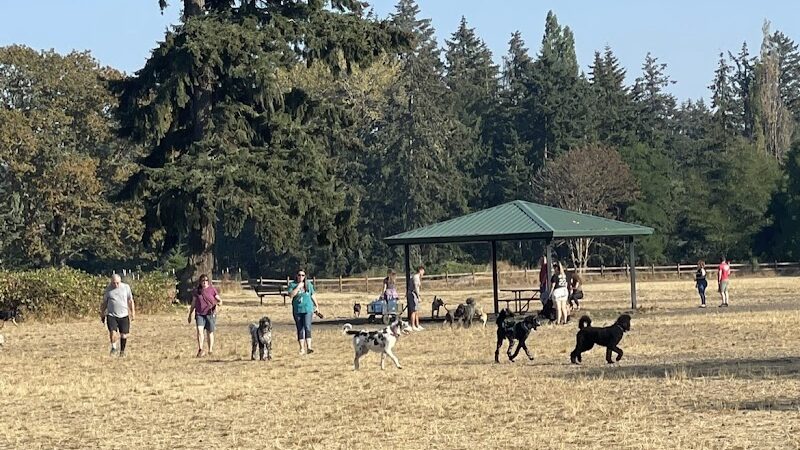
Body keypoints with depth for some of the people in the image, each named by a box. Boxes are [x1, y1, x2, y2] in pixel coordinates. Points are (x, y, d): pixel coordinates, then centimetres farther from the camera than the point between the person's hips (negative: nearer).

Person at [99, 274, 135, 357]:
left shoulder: (126, 287, 1)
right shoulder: (108, 289, 2)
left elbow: (130, 301, 9)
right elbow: (104, 303, 11)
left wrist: (133, 313, 8)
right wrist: (102, 314, 12)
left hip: (123, 315, 1)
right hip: (111, 315, -1)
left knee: (123, 335, 4)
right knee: (112, 332, -19)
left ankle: (122, 352, 23)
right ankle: (113, 347, 4)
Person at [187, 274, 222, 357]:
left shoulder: (212, 290, 2)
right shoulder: (196, 291, 8)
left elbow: (219, 300, 6)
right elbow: (193, 304, 16)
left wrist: (218, 303, -17)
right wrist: (190, 314, 18)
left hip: (210, 314, -1)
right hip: (199, 314, 1)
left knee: (210, 332, 7)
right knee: (199, 330, -17)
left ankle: (210, 350, 19)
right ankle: (200, 349, -20)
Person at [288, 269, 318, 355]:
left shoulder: (309, 284, 8)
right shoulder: (292, 284, 3)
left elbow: (313, 295, 17)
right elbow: (291, 295, -13)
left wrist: (316, 306, 21)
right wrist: (298, 287, -14)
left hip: (308, 309, -1)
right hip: (297, 310, 1)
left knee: (307, 327, -15)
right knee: (300, 329, 6)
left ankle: (309, 347, -22)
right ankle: (302, 348, 12)